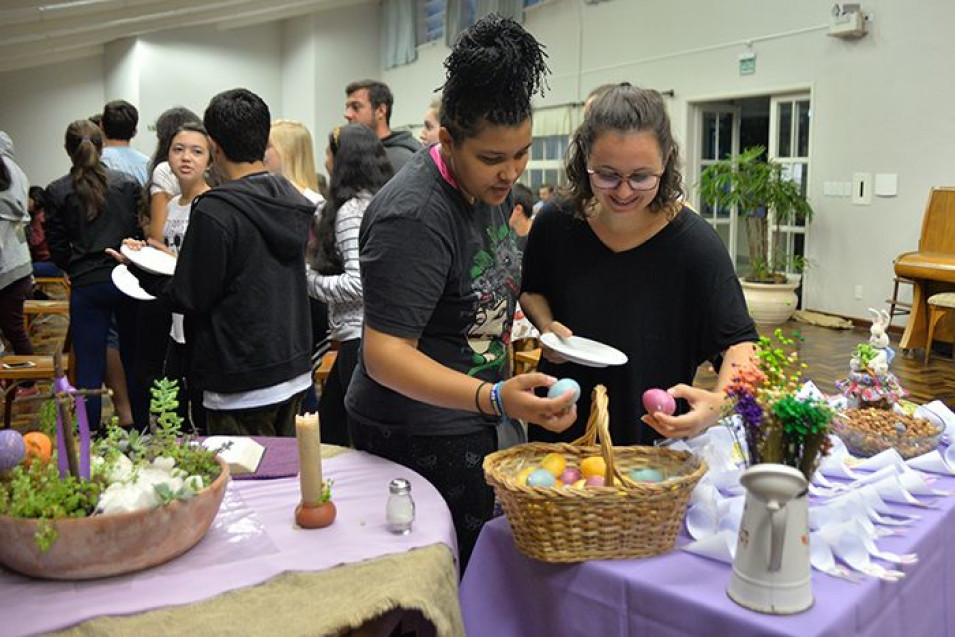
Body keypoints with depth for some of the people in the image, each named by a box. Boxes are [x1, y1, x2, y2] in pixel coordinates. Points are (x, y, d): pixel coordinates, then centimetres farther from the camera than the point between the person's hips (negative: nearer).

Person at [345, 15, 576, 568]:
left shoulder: (493, 185, 4)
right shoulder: (415, 217, -24)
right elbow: (385, 354, -29)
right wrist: (494, 398, -40)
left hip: (483, 420, 9)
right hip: (421, 438, -8)